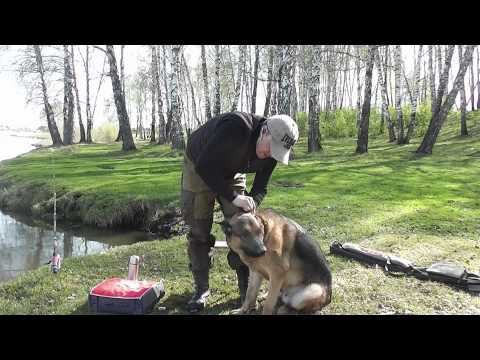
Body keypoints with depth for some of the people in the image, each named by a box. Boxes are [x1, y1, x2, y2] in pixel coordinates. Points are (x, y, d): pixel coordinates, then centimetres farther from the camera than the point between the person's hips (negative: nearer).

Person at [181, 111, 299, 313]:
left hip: (231, 171, 4)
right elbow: (204, 166, -36)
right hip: (199, 166, -4)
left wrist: (250, 206, -30)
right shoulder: (236, 127, -39)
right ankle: (201, 289, 9)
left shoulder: (270, 153, -19)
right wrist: (233, 197, -35)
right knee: (199, 228, -5)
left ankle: (246, 288, 8)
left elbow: (260, 188, -8)